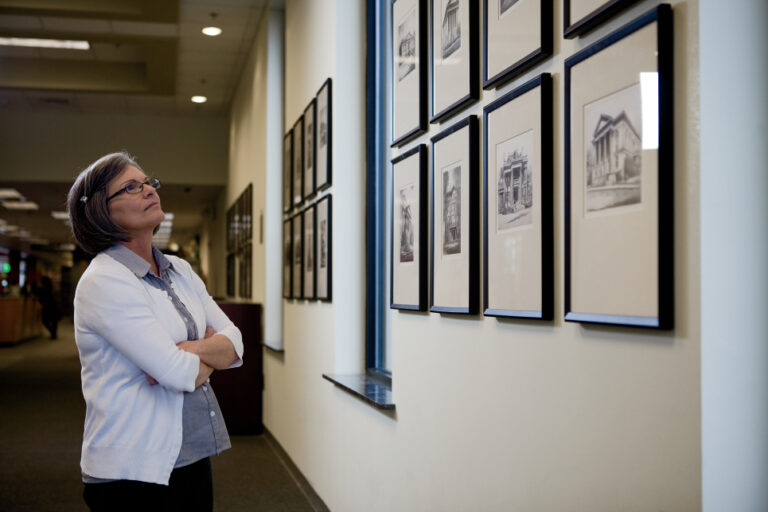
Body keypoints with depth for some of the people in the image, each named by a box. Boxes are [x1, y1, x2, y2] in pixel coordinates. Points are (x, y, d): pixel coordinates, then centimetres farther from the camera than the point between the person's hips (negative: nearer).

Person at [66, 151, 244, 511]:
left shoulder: (180, 270, 9)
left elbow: (235, 344, 3)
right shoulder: (103, 281, -15)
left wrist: (190, 351, -15)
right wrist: (211, 353, -1)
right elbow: (179, 373, -21)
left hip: (193, 457, 7)